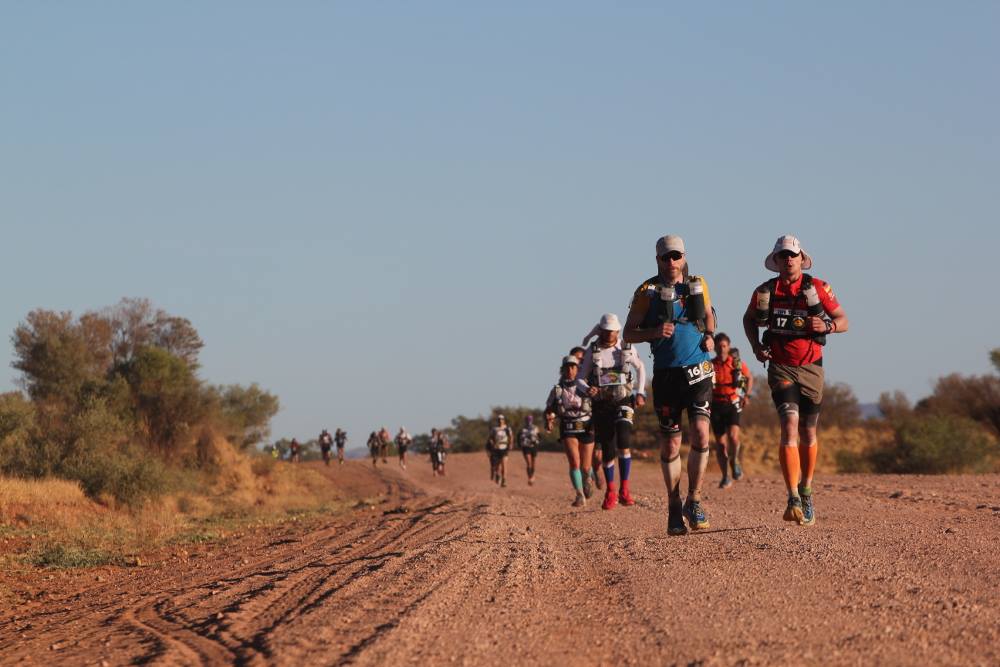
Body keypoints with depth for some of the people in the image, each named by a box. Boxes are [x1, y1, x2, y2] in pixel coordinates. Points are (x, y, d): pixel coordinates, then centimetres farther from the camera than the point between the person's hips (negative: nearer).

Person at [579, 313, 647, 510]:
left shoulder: (627, 349, 0)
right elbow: (581, 377, 3)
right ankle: (610, 492, 21)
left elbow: (640, 368, 17)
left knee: (623, 444, -22)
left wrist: (640, 393, 7)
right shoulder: (592, 351, -1)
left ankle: (625, 489, -13)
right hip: (601, 405, 1)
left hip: (623, 402, -1)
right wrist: (587, 389, -20)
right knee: (608, 450, 3)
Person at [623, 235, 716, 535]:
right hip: (666, 373, -1)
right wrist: (654, 332, -17)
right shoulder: (648, 291, -1)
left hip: (698, 371, 1)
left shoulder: (698, 285, 8)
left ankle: (694, 501, -2)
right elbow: (628, 333, 2)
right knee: (670, 444, 4)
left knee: (701, 434, -15)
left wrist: (709, 335, 6)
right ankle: (674, 508, 16)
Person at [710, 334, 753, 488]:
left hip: (733, 404, -1)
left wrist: (747, 395, 3)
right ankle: (725, 477, 14)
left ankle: (734, 461, 7)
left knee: (733, 436, -22)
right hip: (716, 406, 1)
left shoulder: (738, 363, 0)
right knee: (720, 443, 1)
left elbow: (749, 378, 16)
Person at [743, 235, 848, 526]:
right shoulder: (765, 292, -1)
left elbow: (843, 321, 2)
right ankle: (793, 500, -26)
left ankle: (806, 493, 33)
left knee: (809, 433, 11)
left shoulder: (818, 288, -4)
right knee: (790, 426, -19)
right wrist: (756, 346, 0)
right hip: (780, 368, -1)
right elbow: (749, 320, 18)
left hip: (810, 368, 1)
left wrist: (827, 326, -20)